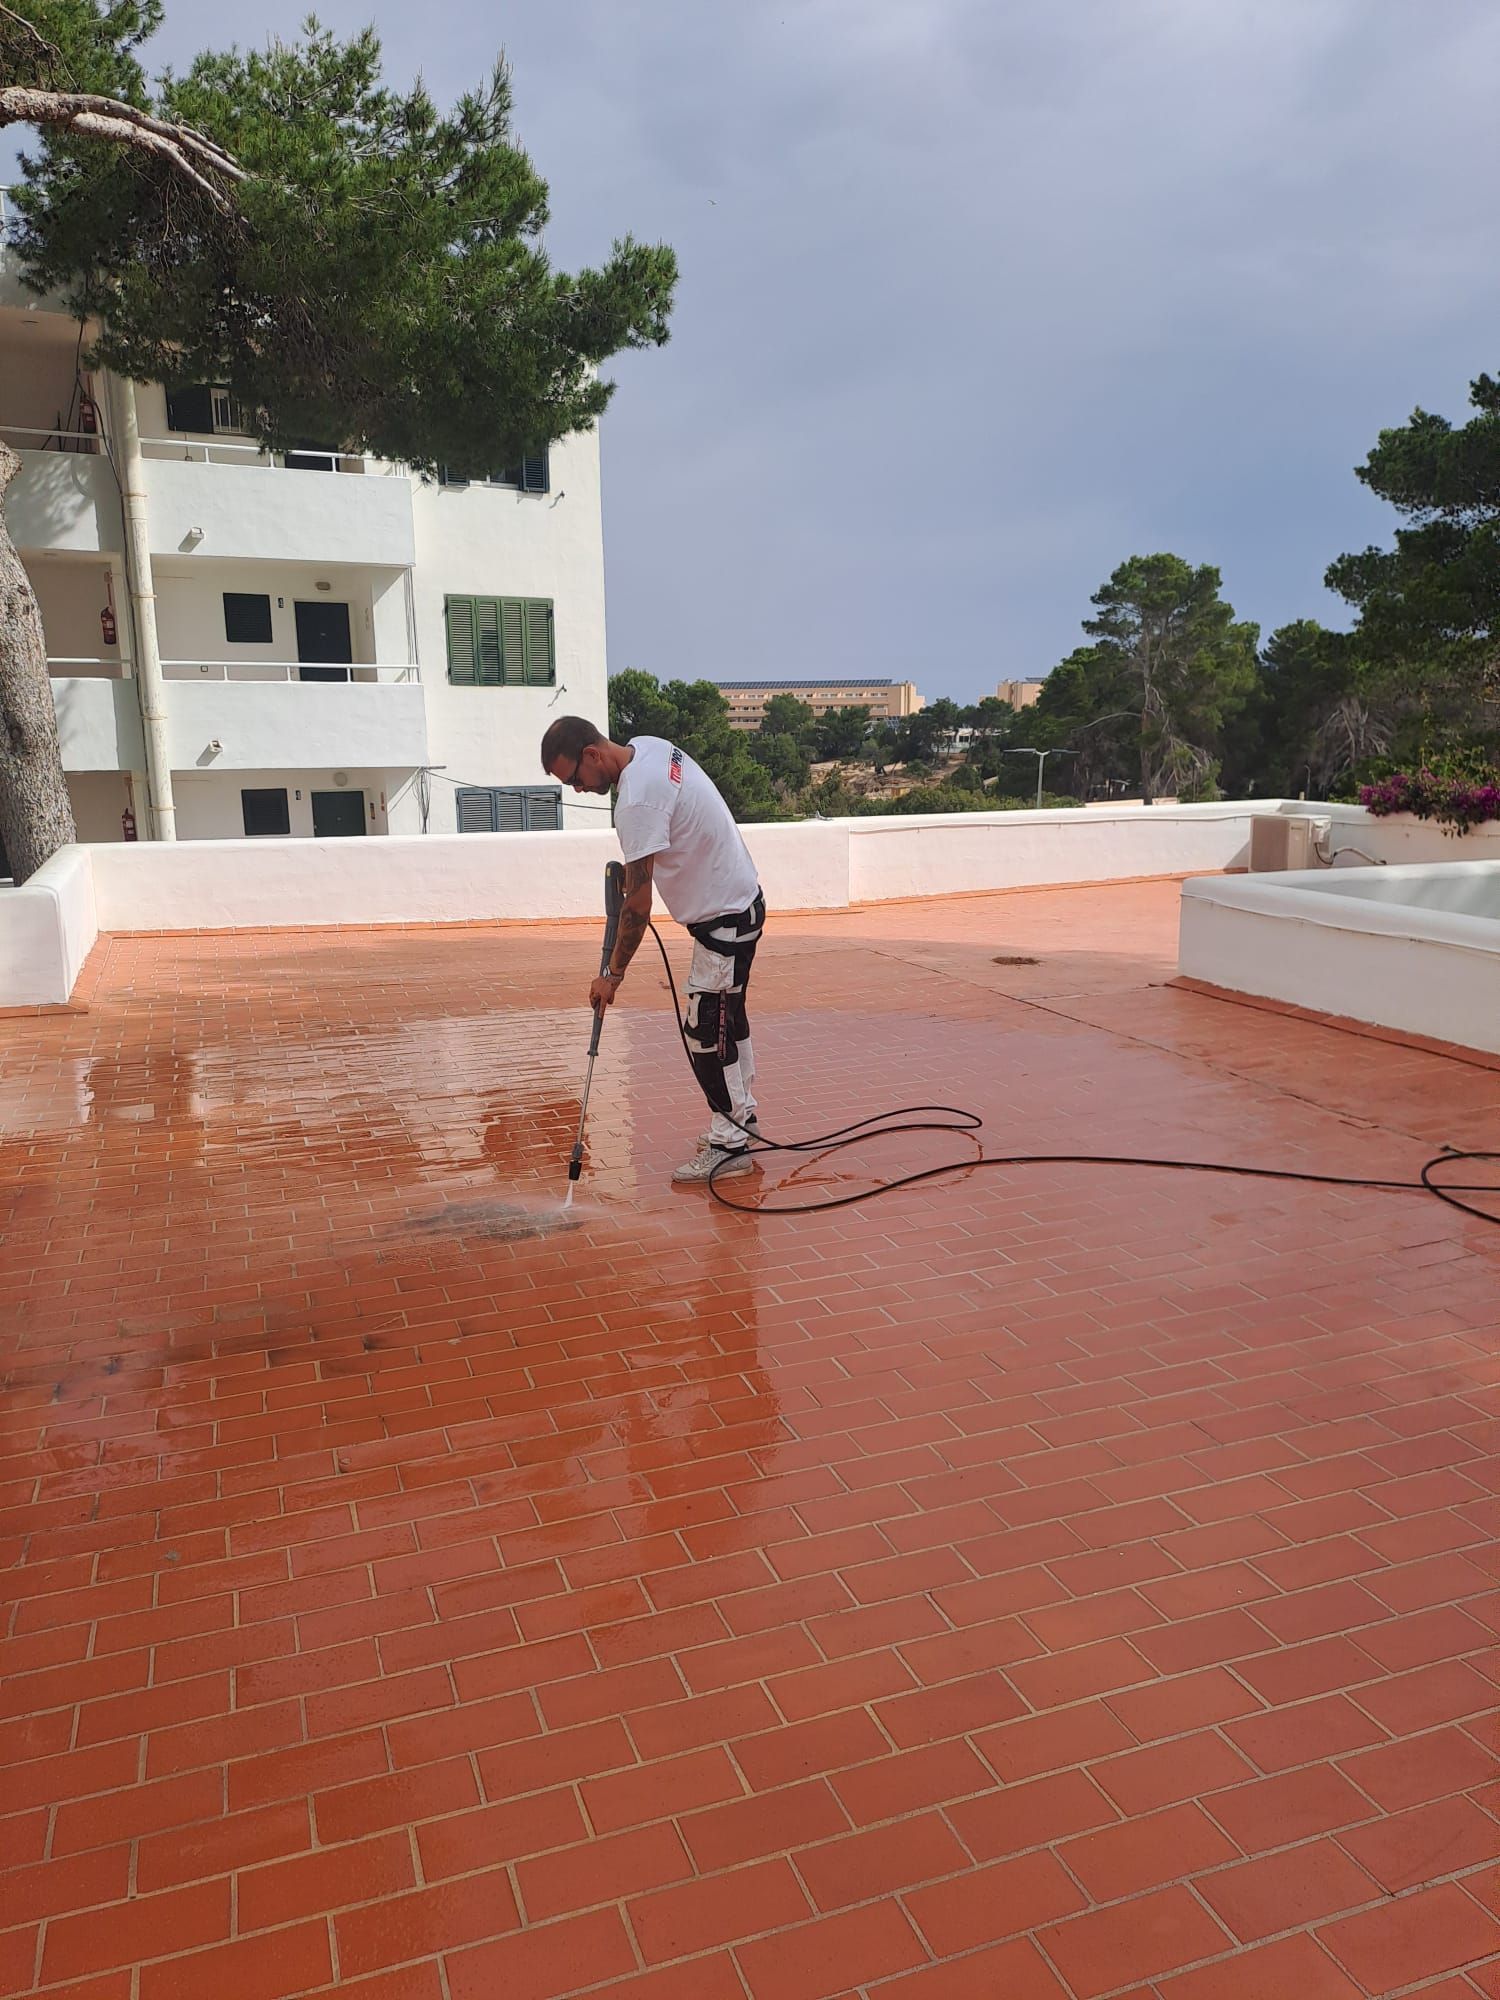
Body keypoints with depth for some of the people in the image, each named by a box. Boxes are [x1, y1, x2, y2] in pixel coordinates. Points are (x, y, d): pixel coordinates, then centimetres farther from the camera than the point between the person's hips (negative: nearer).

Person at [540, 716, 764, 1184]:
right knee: (727, 1019, 19)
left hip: (724, 918, -10)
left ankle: (728, 1144, 4)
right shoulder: (648, 746, 1)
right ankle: (741, 1116, 33)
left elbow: (637, 907, -25)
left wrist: (612, 974, -16)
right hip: (738, 898, 10)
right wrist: (631, 868, 11)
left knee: (707, 1032, -6)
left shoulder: (636, 802, -28)